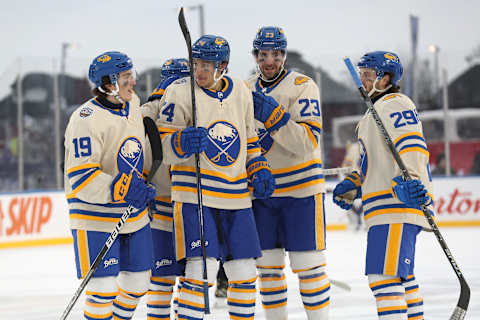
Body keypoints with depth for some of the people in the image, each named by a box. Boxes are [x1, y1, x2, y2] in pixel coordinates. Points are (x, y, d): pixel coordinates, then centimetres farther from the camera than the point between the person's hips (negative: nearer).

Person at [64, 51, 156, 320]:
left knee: (138, 281, 13)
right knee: (104, 287, -10)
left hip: (134, 215, 8)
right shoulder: (86, 119, -18)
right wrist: (125, 190, -31)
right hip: (96, 218, -8)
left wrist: (143, 189, 21)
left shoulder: (134, 110, 8)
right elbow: (81, 178, -24)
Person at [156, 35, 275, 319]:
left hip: (236, 197, 5)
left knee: (244, 272, 8)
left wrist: (258, 169, 7)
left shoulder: (241, 91, 9)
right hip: (194, 193, -5)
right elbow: (166, 148, -9)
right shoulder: (180, 92, -6)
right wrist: (183, 142, -29)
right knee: (202, 267, -16)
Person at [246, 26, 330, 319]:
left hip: (300, 186, -5)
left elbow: (309, 141, -19)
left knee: (308, 262, -4)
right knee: (268, 262, 8)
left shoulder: (303, 86, -8)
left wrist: (274, 117, -29)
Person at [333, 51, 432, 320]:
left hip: (399, 203, -12)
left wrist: (409, 178, -36)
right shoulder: (376, 110, 28)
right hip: (387, 207, 12)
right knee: (400, 275, 18)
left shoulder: (394, 104, -6)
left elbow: (412, 145, -22)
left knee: (385, 274, -18)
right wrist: (352, 186, 27)